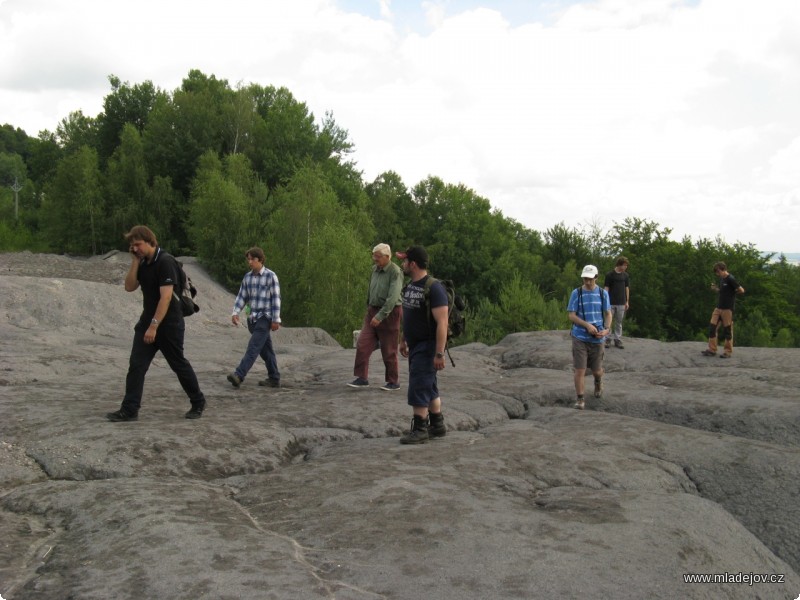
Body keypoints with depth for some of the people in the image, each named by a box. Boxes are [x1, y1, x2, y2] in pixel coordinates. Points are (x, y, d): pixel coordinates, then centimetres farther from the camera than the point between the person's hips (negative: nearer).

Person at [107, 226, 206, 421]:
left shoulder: (165, 262, -18)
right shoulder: (144, 263, 8)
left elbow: (166, 297, -24)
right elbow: (129, 287, 4)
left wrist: (154, 326, -28)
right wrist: (135, 262, -5)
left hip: (169, 324, -7)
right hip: (146, 321, 7)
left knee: (179, 364, 5)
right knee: (136, 365, -1)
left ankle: (198, 403, 22)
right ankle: (129, 410, 2)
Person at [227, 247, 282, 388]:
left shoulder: (270, 276, -7)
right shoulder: (247, 277, 10)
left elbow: (276, 298, -8)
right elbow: (241, 296, 11)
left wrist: (276, 319, -10)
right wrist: (235, 312, -3)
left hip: (265, 318, -6)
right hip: (252, 318, 6)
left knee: (253, 348, -15)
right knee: (265, 350, 11)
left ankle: (239, 375, -25)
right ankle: (274, 379, 18)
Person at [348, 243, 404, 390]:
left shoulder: (395, 272, -16)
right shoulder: (375, 269, 7)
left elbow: (392, 298, -22)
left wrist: (380, 316, -26)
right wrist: (368, 308, 17)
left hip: (389, 312, -7)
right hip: (372, 311, 7)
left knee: (389, 350, 2)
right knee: (362, 345, -2)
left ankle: (393, 382, 15)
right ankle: (362, 378, 4)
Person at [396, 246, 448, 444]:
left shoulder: (433, 288, -19)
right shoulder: (410, 286, 9)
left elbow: (442, 322, -22)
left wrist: (440, 353, -25)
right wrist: (403, 340, 21)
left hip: (427, 346, -9)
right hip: (415, 345, 9)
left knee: (418, 387, -8)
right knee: (429, 387, 15)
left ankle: (419, 429, 1)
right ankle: (437, 425, 25)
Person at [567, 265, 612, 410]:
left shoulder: (603, 293, 2)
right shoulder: (576, 293, -5)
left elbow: (608, 314, 7)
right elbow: (571, 316, -6)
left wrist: (606, 330, -12)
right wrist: (587, 325, -20)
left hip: (597, 338, 2)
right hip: (580, 337, -2)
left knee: (596, 370, 11)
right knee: (580, 370, -6)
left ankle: (598, 382, 45)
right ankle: (580, 399, 5)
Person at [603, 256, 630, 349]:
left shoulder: (625, 275, 6)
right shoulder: (610, 274, -5)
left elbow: (627, 288, 11)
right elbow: (606, 288, -4)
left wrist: (627, 301, 8)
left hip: (621, 303, 3)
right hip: (611, 303, -3)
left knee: (619, 322, 8)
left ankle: (618, 340, 14)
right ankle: (608, 339, 11)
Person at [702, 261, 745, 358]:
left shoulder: (730, 279, -13)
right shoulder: (721, 279, 12)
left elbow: (741, 290, -15)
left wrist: (732, 293, 0)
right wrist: (715, 289, 5)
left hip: (727, 308, -8)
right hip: (718, 307, 8)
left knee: (727, 329, -1)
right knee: (712, 327, 4)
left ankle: (728, 351, 7)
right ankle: (712, 350, 10)